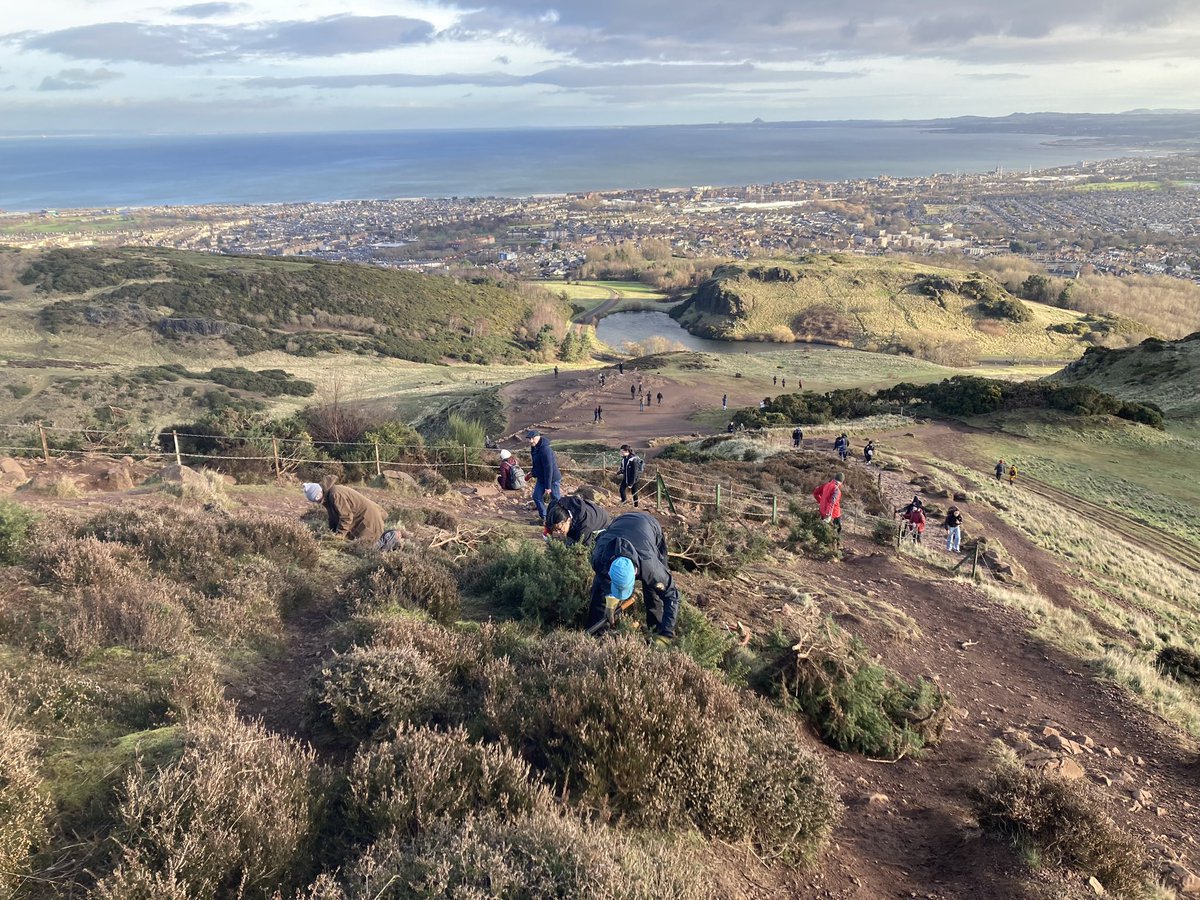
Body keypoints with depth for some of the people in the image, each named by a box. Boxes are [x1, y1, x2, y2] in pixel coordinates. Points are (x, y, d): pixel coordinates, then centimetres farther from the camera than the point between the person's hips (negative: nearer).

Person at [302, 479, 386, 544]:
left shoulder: (335, 494, -25)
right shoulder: (327, 496, 7)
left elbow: (346, 517, -25)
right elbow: (333, 517, 15)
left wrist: (338, 536, -19)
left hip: (368, 517, -10)